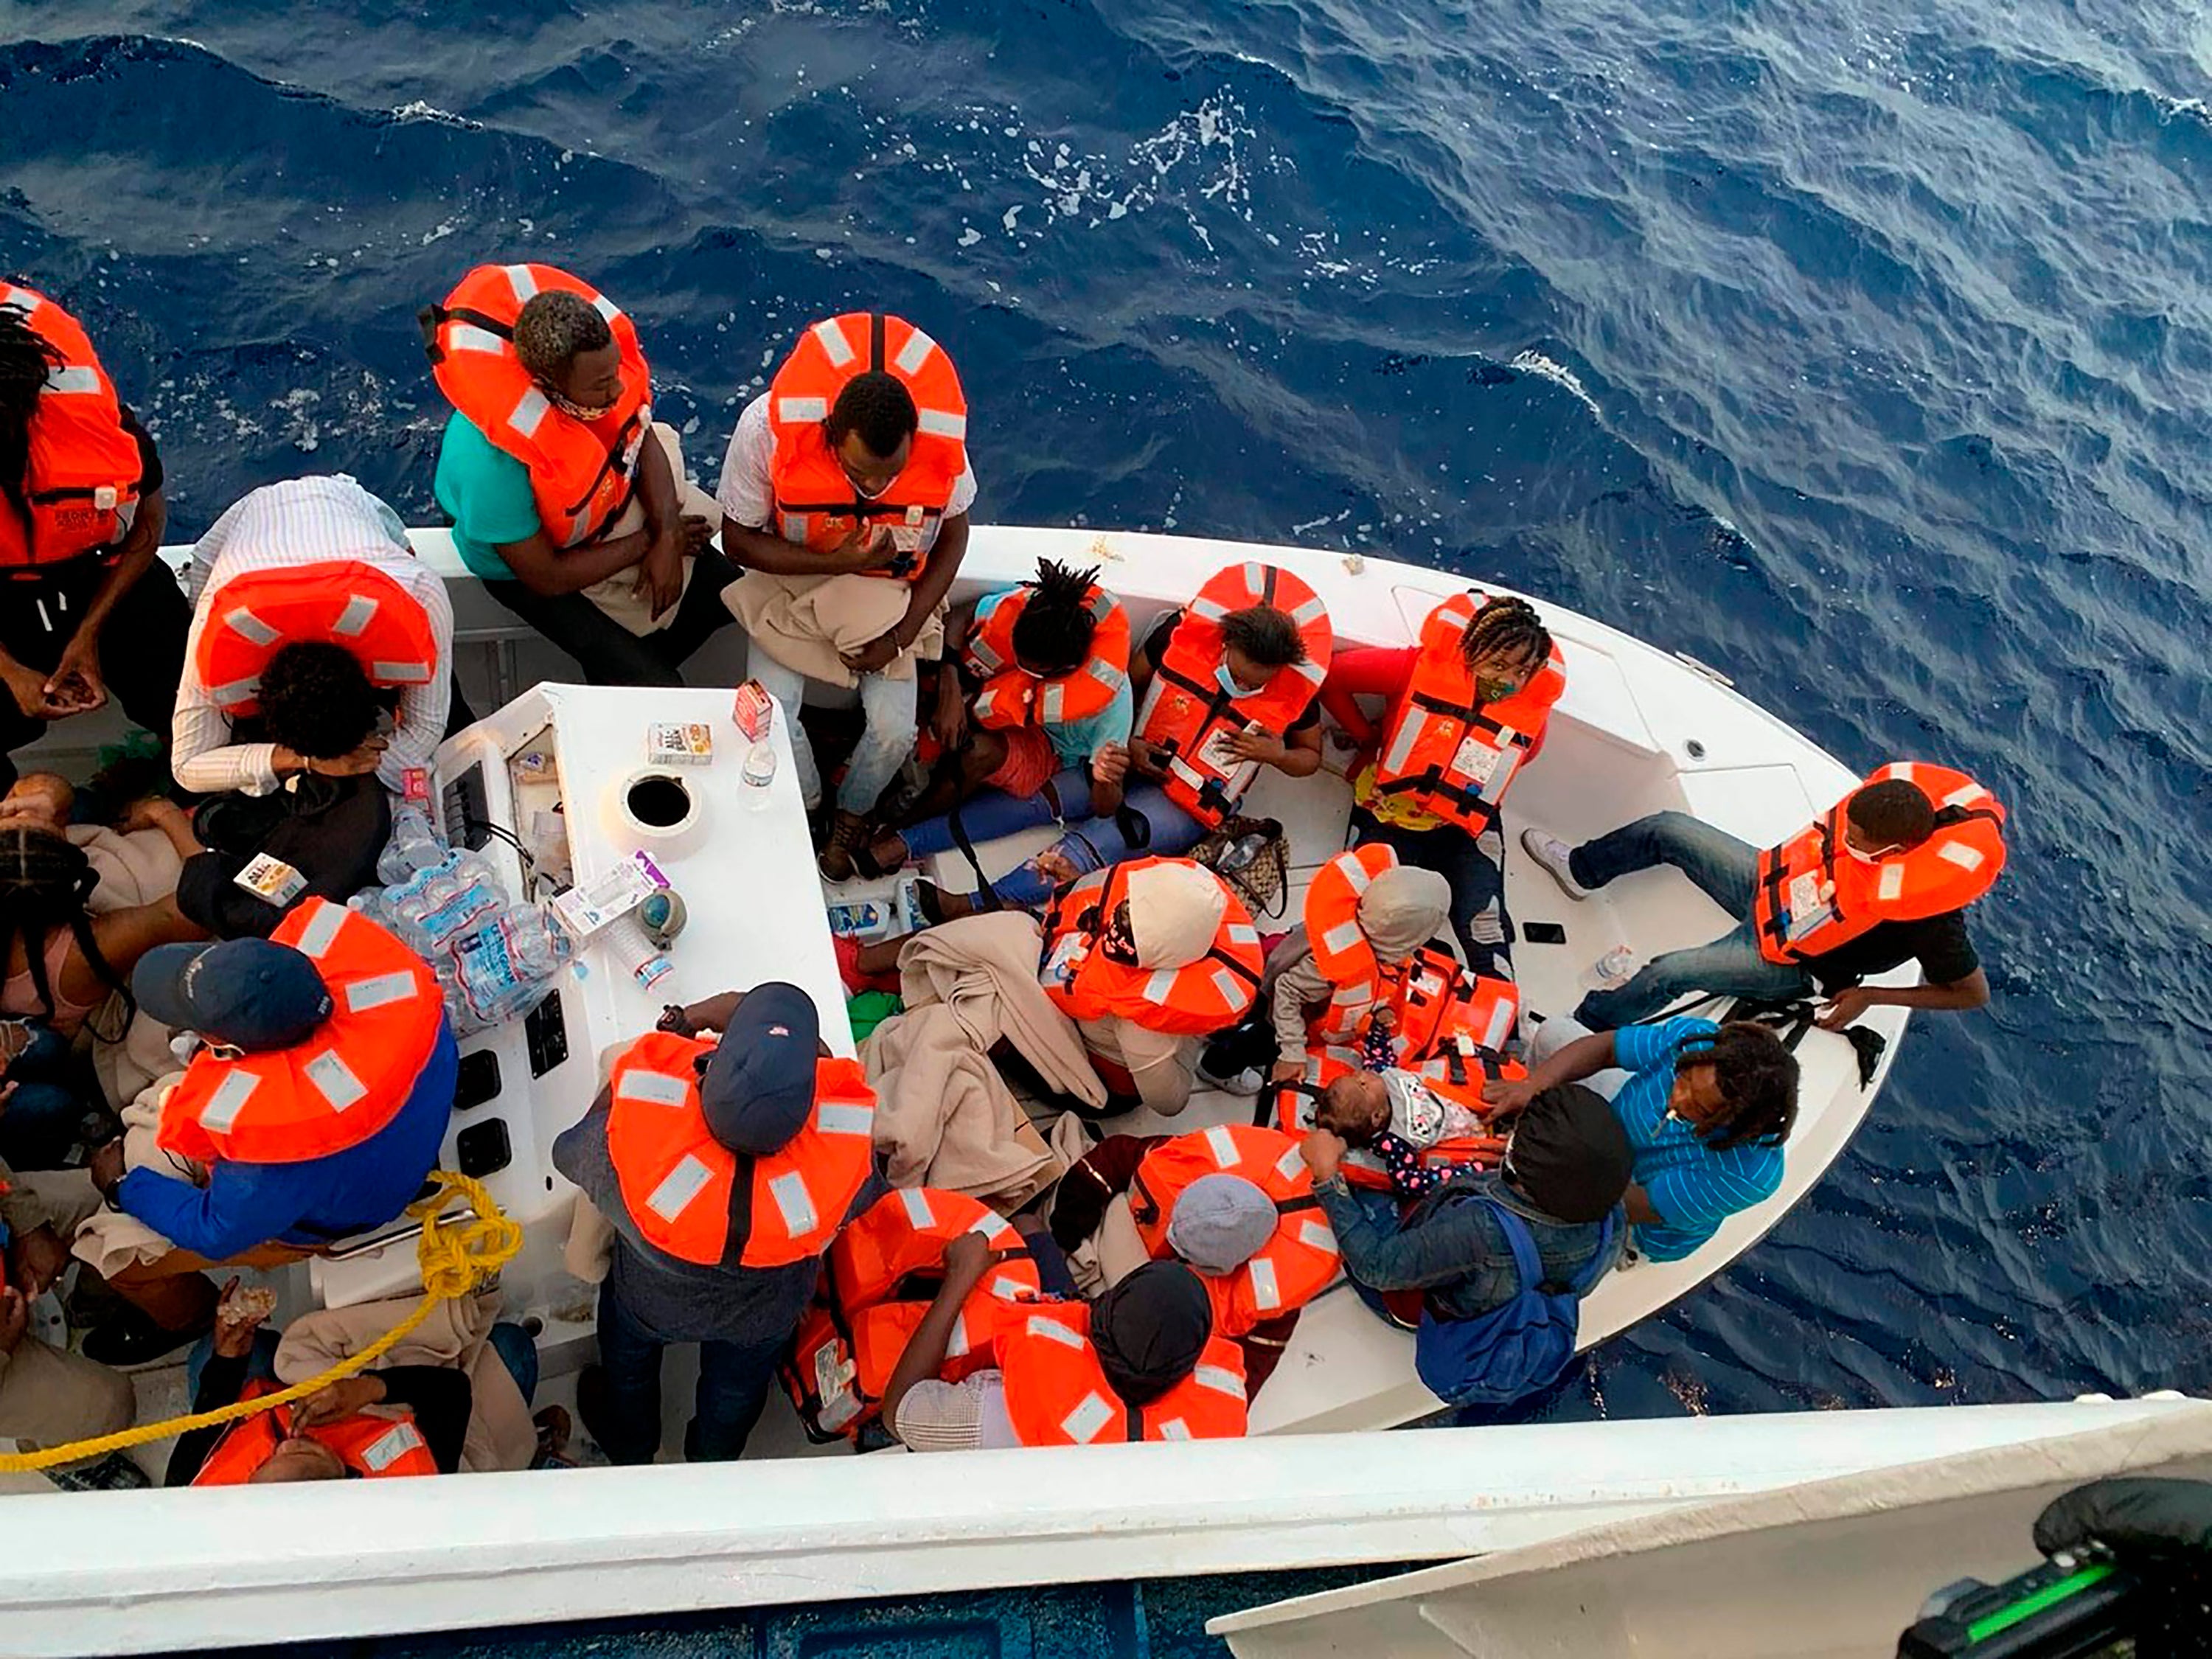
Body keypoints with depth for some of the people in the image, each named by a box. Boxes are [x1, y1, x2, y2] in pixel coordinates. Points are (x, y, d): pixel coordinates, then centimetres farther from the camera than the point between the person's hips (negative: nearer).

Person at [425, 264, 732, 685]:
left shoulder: (595, 361, -27)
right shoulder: (494, 461, -41)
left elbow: (645, 439, -7)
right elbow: (547, 578, -29)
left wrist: (667, 538, -20)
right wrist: (649, 540, -21)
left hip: (615, 509, 6)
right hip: (530, 570, -6)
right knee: (655, 691, -12)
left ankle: (642, 666, 27)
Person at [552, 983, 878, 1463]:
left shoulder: (633, 1150, -47)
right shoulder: (846, 1169, -45)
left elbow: (568, 1150, -20)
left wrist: (681, 1024, -15)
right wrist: (811, 1048, -14)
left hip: (650, 1301, 0)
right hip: (764, 1316, 1)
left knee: (630, 1367, 37)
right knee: (737, 1388, 37)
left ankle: (629, 1449, 67)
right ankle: (713, 1460, 68)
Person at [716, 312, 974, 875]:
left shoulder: (942, 441, -29)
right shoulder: (768, 428, -33)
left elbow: (953, 534, -8)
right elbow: (738, 539, -17)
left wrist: (901, 635, -14)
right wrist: (836, 562, -31)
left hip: (888, 591, 1)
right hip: (789, 579, -1)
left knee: (894, 729, -14)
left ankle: (851, 813, 21)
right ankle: (806, 806, 18)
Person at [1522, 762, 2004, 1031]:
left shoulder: (1922, 908, -36)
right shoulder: (1891, 790, -23)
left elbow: (1973, 993, -22)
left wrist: (1869, 996, -19)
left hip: (1791, 965, -6)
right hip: (1773, 881, 6)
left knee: (1667, 974, -19)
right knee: (1667, 829, 5)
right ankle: (1580, 871, 32)